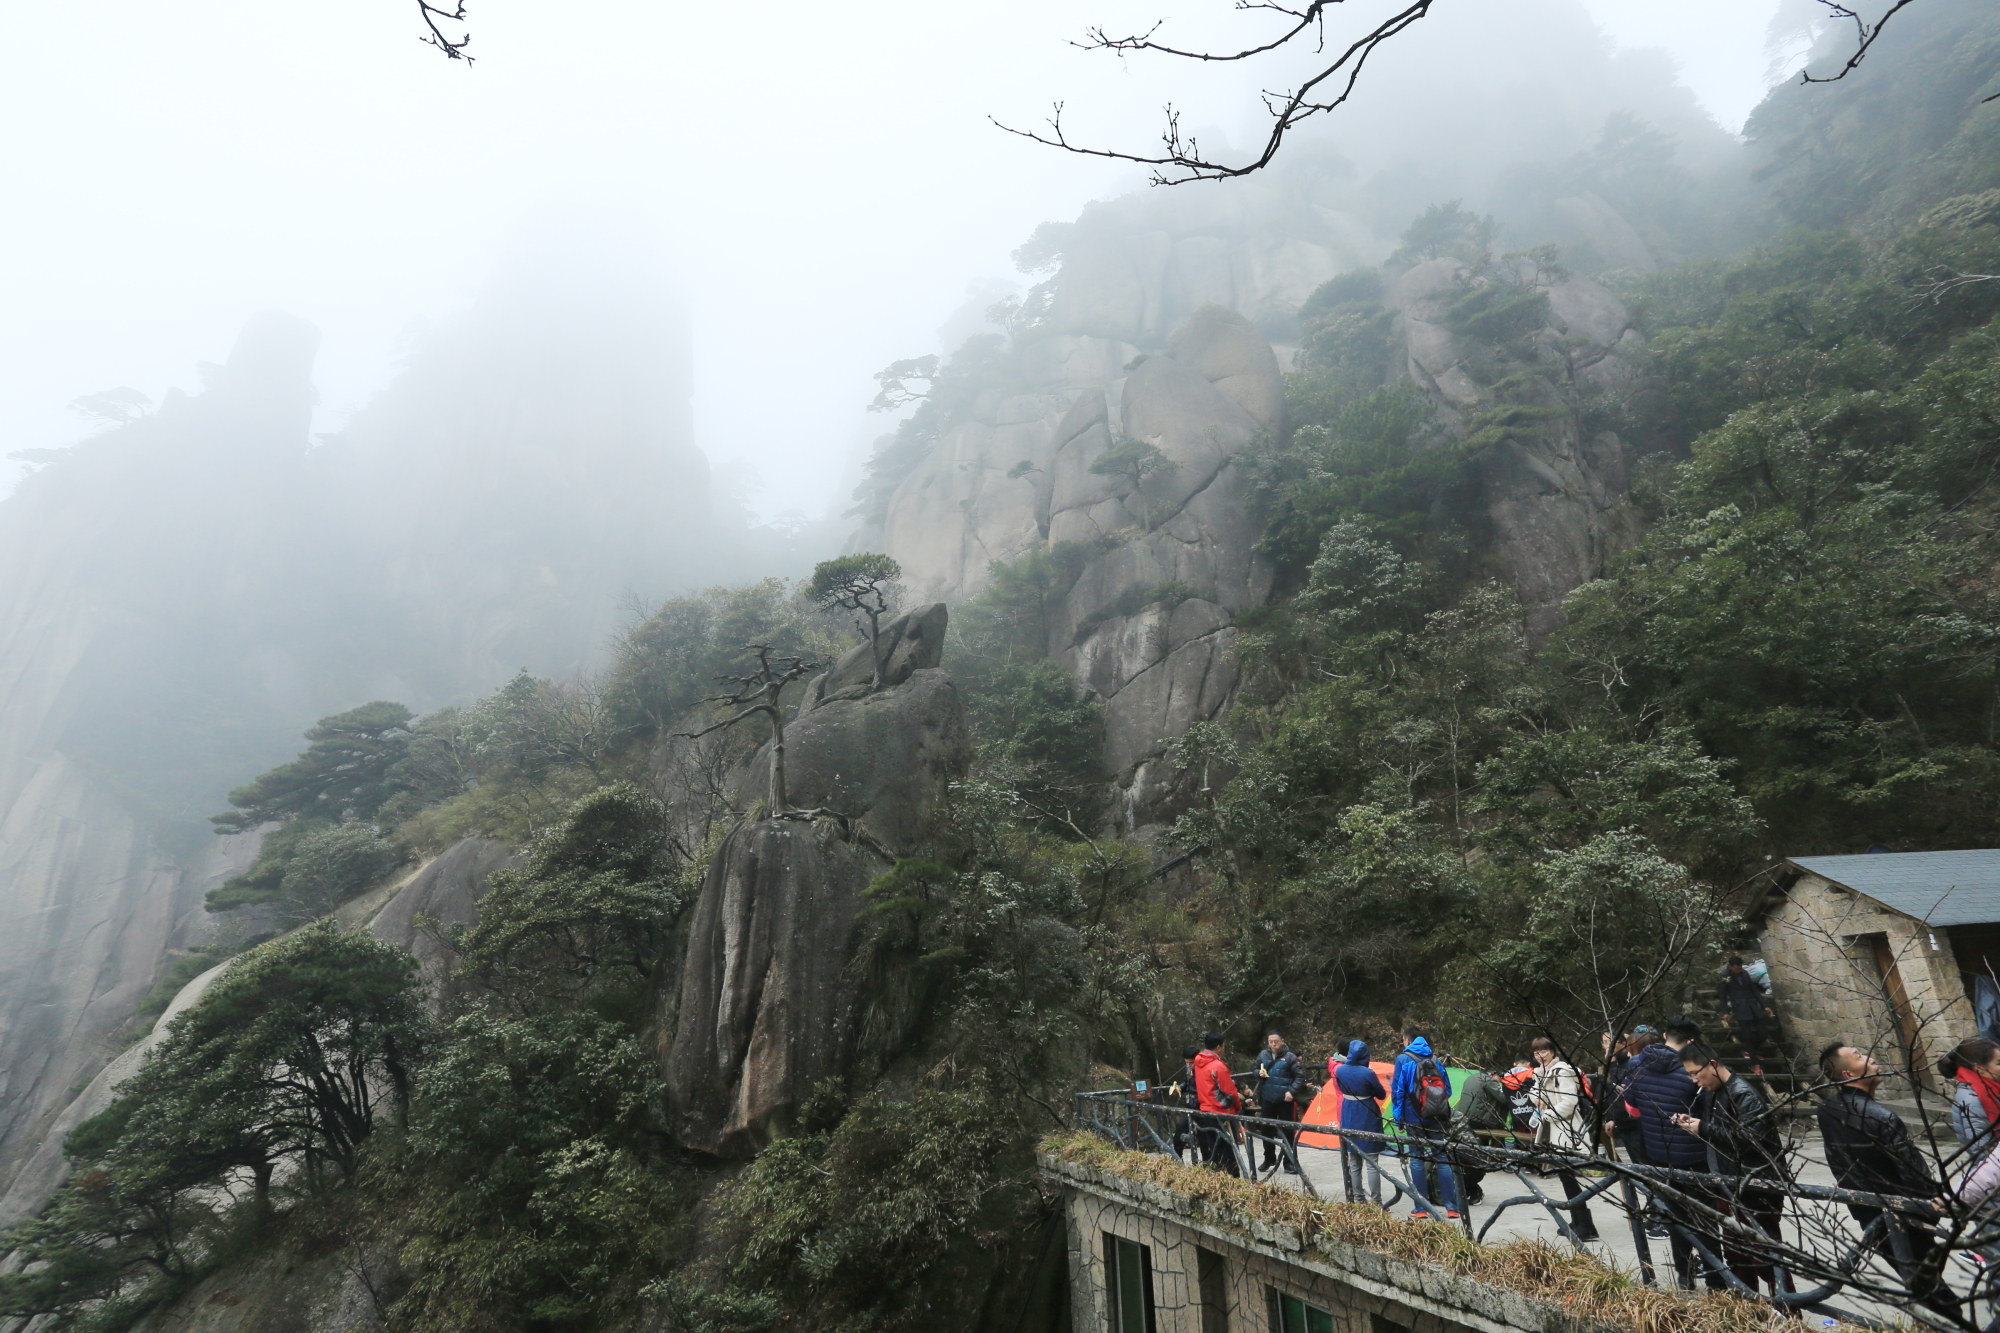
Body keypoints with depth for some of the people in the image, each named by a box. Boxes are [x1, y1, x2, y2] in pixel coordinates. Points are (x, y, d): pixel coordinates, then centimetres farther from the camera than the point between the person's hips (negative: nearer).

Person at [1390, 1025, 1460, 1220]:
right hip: (1437, 1117, 4)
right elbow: (1447, 1088, 12)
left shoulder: (1403, 1059, -4)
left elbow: (1398, 1091, -8)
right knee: (1442, 1159, 9)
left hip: (1414, 1117, -4)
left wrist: (1398, 1118, -3)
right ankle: (1451, 1208, 8)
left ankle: (1421, 1209, 2)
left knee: (1417, 1159, 2)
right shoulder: (1435, 1059, 10)